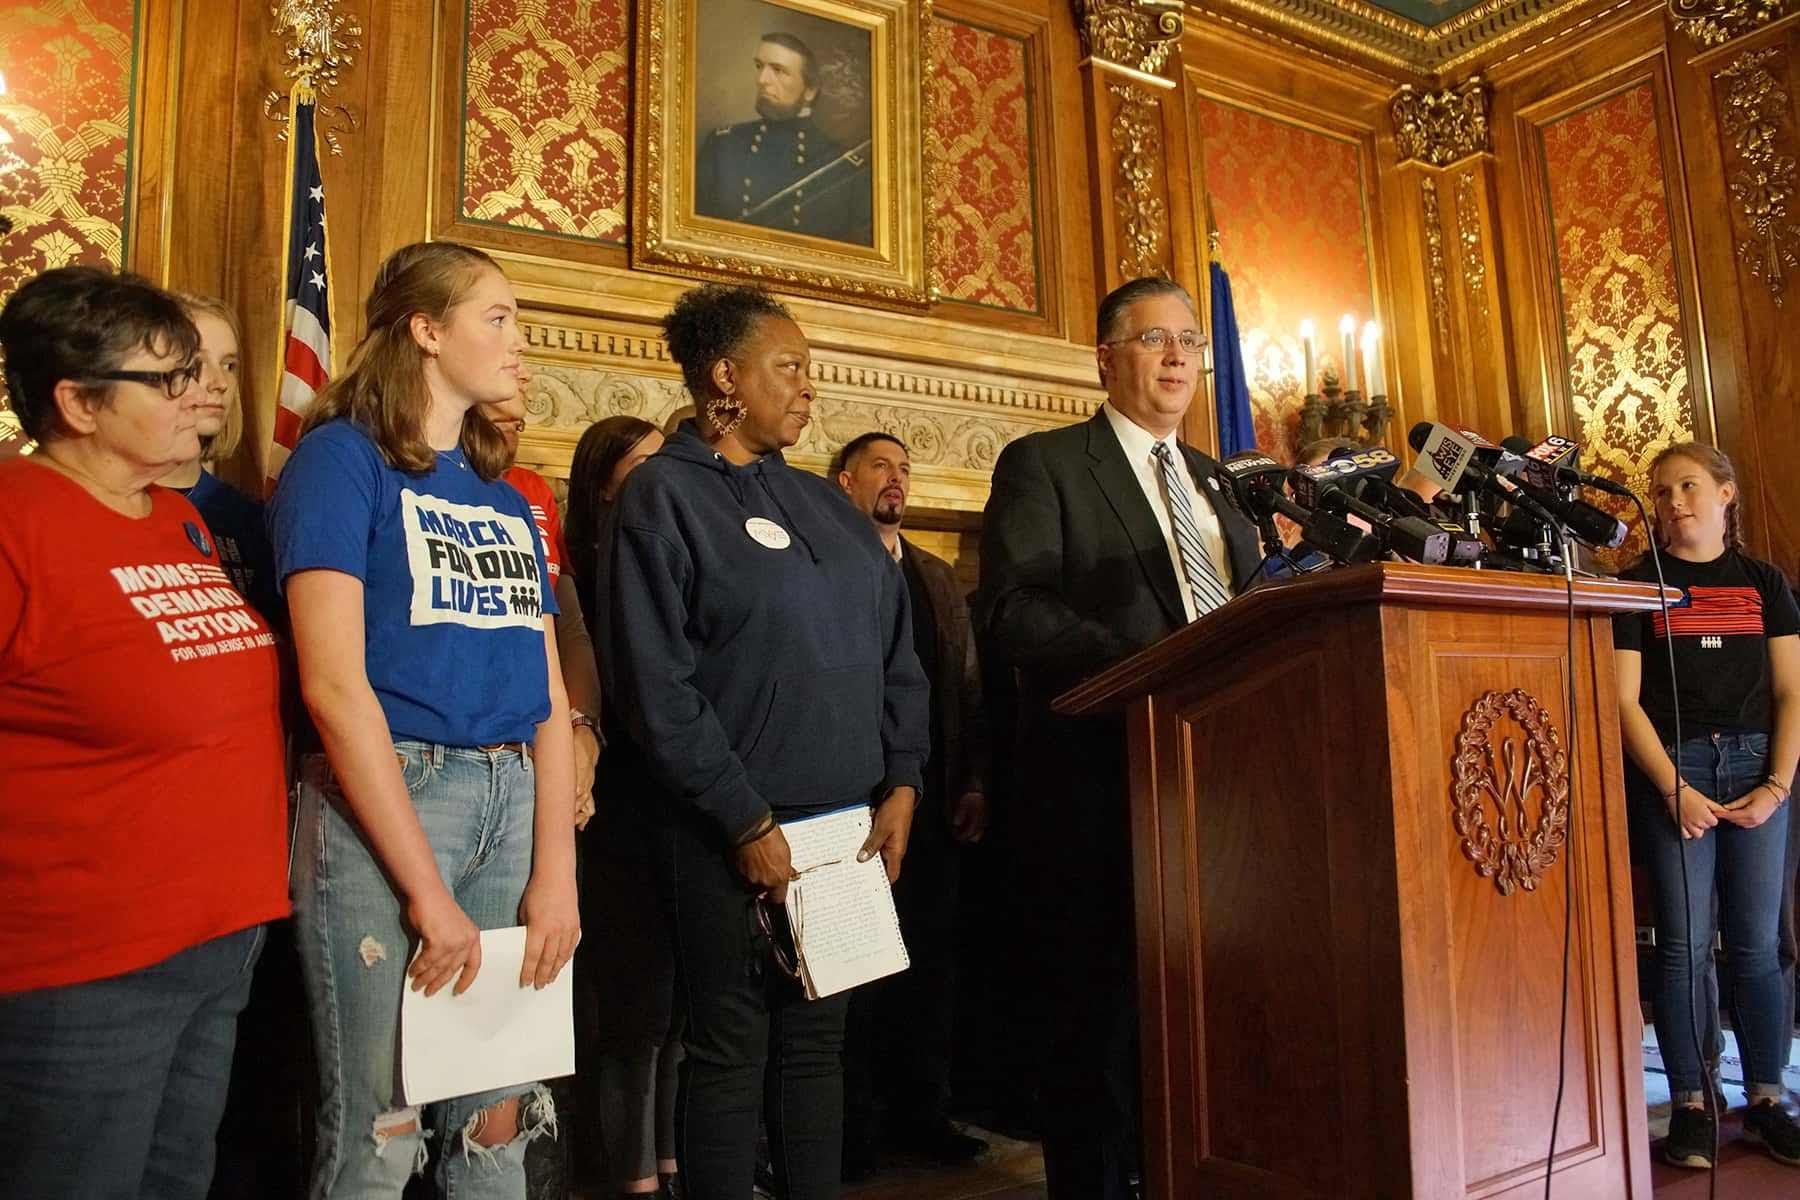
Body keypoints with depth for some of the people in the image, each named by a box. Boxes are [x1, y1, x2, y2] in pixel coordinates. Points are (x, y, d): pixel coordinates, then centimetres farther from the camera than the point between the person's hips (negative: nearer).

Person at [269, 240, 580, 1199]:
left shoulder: (508, 500, 15)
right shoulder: (343, 457, -4)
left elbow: (549, 697, 10)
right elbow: (333, 683, -13)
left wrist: (555, 875, 0)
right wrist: (428, 892, -15)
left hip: (517, 798, 6)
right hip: (382, 802, -6)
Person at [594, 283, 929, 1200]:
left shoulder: (822, 503, 14)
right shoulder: (661, 496, -5)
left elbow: (895, 652, 12)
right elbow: (654, 683, -13)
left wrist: (901, 783, 1)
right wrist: (748, 823, -15)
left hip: (849, 822, 6)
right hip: (733, 834, -6)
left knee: (816, 1043, 14)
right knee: (730, 1054, 5)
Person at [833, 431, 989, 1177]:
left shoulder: (936, 577, 17)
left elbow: (969, 688, 14)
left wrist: (974, 783, 6)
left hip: (931, 799, 5)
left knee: (929, 957, 10)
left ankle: (920, 1111, 24)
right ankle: (850, 1126, 18)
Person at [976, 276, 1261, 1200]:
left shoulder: (1212, 479, 21)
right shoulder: (1043, 464, 0)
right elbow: (1012, 610, -12)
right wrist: (1145, 663, -22)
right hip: (1104, 775, -6)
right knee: (1102, 1009, 3)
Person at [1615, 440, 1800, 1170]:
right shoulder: (1638, 585, 4)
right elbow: (1625, 700, -3)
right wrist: (1675, 788, -11)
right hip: (1671, 767, -2)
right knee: (1683, 943, -2)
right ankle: (1691, 1105, 7)